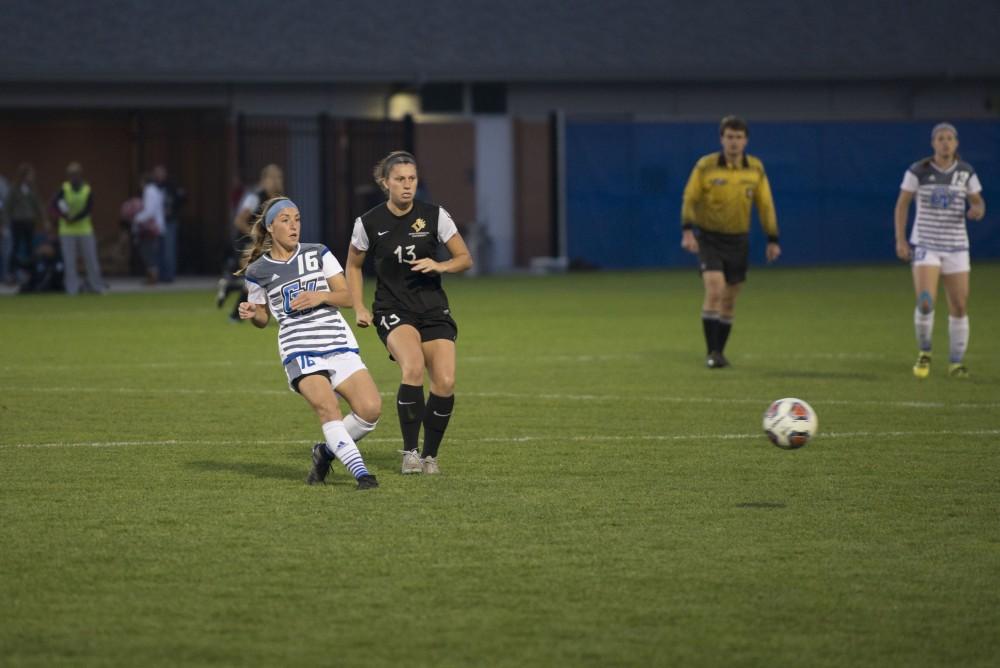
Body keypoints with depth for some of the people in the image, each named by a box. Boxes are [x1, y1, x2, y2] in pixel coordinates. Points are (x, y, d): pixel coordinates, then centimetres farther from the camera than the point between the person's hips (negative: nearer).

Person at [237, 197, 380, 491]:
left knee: (371, 408, -14)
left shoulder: (318, 254, 8)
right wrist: (251, 314, -6)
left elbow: (346, 297, 6)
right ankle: (361, 473, -30)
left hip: (340, 344, 2)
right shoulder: (258, 271, 5)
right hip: (299, 350, -2)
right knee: (327, 406, -28)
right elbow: (263, 318, 17)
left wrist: (321, 296, -14)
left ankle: (327, 451, 11)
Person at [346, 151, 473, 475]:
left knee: (445, 382, -14)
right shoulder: (368, 223, -2)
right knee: (413, 367, -30)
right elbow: (353, 266, 14)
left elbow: (465, 258, 4)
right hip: (393, 311, -2)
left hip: (433, 309, 2)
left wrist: (439, 266, -15)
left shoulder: (434, 215, -3)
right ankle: (409, 453, -18)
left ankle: (430, 455, 9)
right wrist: (359, 308, 4)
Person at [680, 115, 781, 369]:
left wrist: (772, 240, 4)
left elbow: (765, 205, 7)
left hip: (738, 241, 4)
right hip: (709, 240, -4)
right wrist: (687, 231, -17)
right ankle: (712, 353, -13)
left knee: (729, 301, 9)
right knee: (714, 291, -19)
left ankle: (719, 352, 23)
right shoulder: (705, 166, -8)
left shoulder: (756, 168, 1)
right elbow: (689, 199, -5)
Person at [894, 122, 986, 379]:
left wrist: (977, 210, -13)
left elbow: (978, 202, 12)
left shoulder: (966, 172, 3)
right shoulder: (918, 171, -4)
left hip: (956, 246, 3)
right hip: (925, 244, -3)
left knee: (959, 306, 0)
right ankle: (924, 353, 6)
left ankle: (956, 362, 17)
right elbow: (902, 204, 1)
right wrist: (900, 240, -7)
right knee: (925, 302, -19)